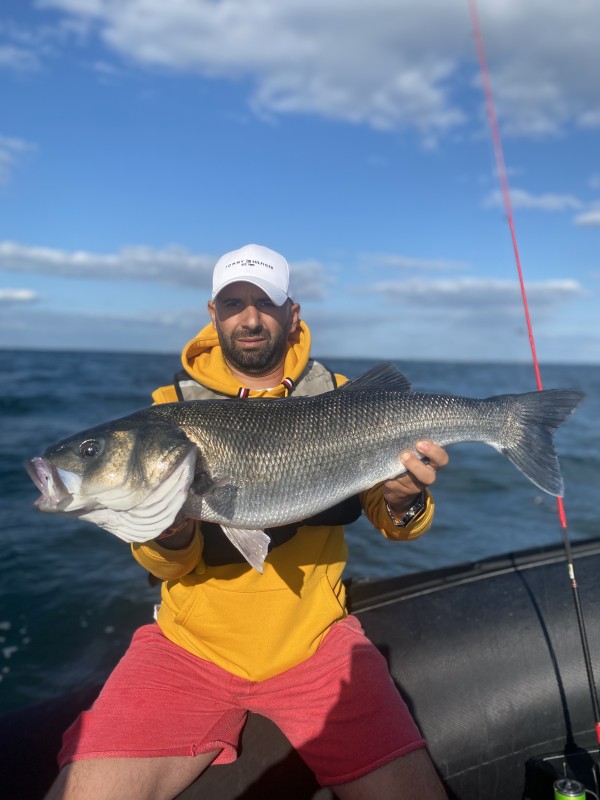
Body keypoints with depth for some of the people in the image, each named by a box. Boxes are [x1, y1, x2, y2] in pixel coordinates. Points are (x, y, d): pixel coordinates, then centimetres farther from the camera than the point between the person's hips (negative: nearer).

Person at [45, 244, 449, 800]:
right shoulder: (172, 405, 0)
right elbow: (167, 566, -2)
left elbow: (389, 523, 1)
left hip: (315, 640, 1)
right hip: (192, 643, 0)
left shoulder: (337, 398, 2)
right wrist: (170, 534, -25)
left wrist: (403, 503, -22)